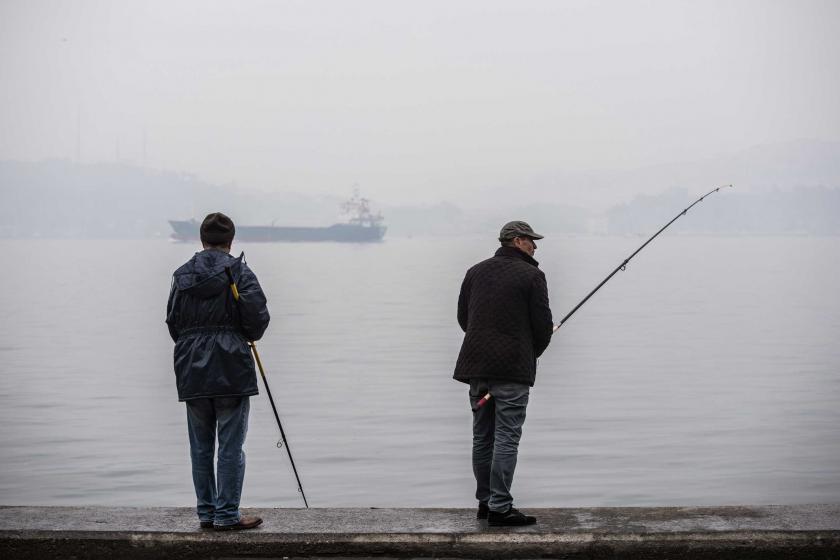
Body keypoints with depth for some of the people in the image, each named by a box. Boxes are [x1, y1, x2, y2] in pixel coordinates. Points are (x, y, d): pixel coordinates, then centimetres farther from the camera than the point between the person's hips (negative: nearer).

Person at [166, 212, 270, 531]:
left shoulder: (182, 275, 7)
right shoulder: (239, 272, -6)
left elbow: (173, 322, 10)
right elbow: (258, 316, -12)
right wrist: (250, 335, 8)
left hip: (191, 372, 4)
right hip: (231, 370, -4)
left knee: (201, 447, 12)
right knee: (231, 446, 1)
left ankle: (206, 512, 17)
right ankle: (227, 515, 2)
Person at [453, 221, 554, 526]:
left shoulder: (476, 271, 12)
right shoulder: (531, 275, -6)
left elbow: (463, 317, 14)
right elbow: (543, 324, -7)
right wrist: (533, 352, 12)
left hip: (476, 364, 6)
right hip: (512, 367, -6)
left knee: (482, 437, 12)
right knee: (506, 438, -4)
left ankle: (485, 501, 18)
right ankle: (500, 507, -5)